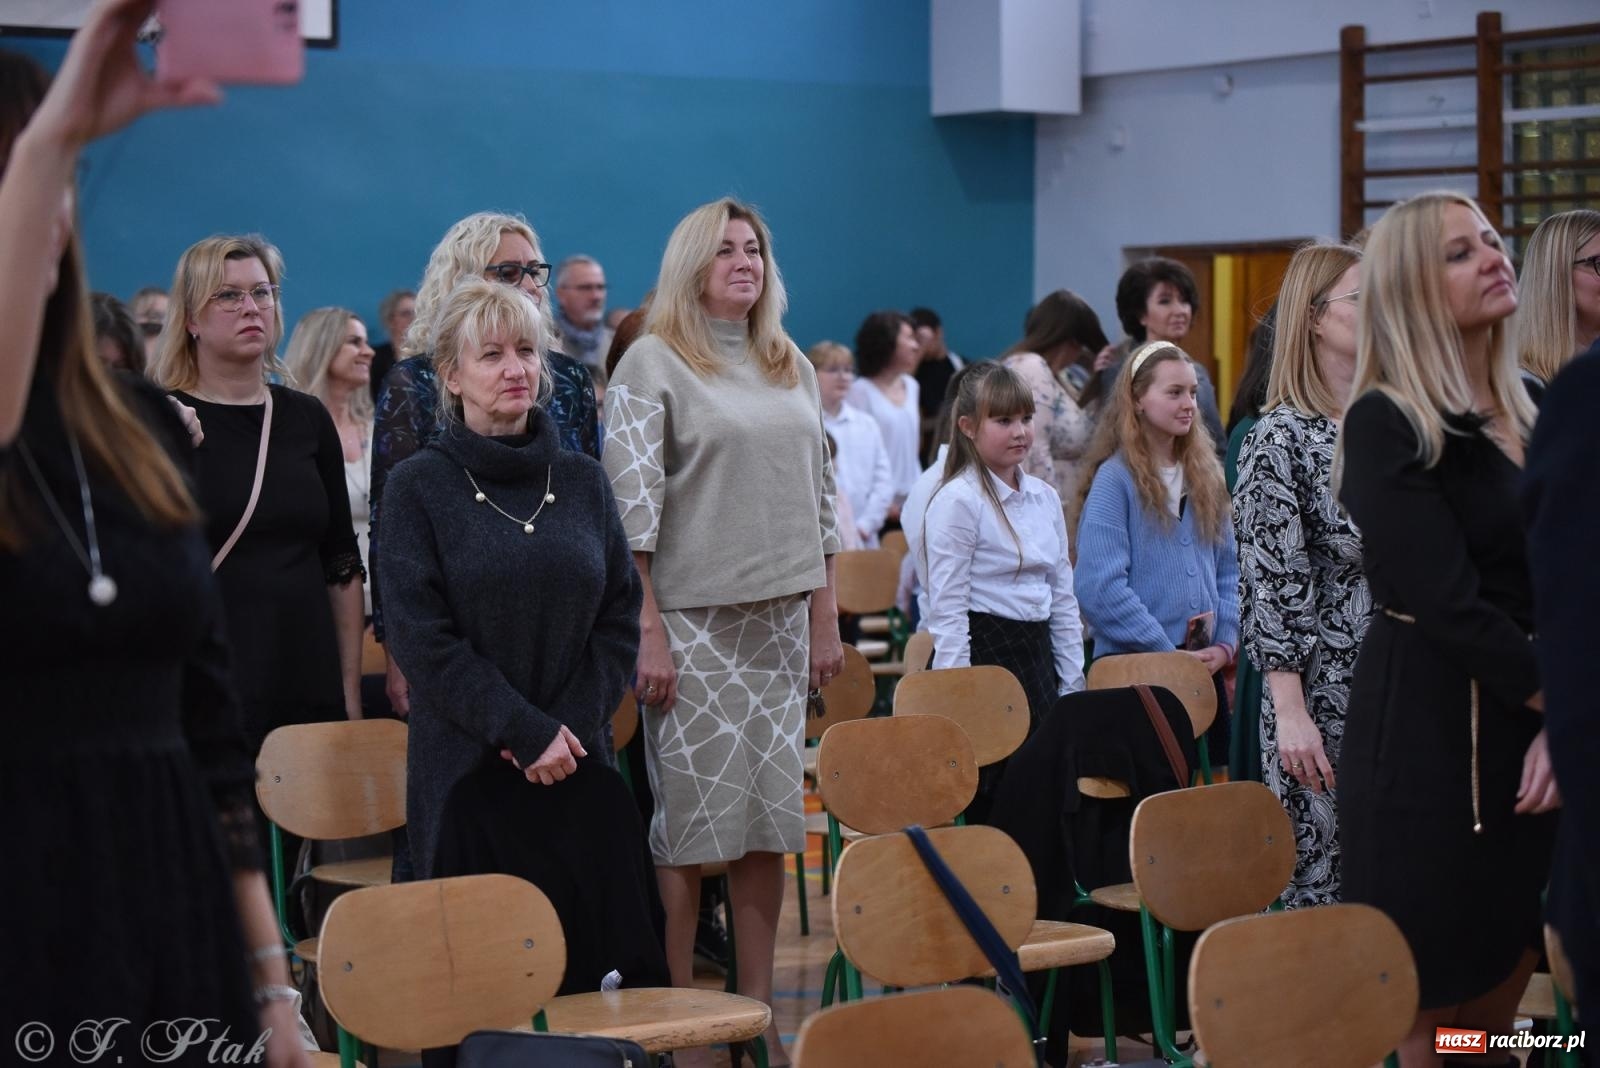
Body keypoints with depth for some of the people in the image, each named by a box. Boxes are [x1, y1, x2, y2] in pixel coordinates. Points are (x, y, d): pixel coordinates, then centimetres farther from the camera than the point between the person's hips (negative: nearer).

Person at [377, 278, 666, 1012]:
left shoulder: (582, 482, 11)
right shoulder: (420, 486, -1)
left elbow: (620, 617, 9)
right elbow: (421, 636, -7)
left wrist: (573, 725, -5)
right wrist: (525, 731, -12)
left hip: (579, 768, 3)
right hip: (468, 771, -3)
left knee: (596, 963, -2)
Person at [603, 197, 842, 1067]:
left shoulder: (791, 368, 13)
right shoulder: (652, 363, -4)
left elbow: (817, 496, 16)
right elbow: (630, 507, -10)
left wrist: (825, 617, 11)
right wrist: (649, 632, -16)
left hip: (781, 620, 5)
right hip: (694, 620, -5)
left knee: (772, 816, 6)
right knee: (691, 819, -3)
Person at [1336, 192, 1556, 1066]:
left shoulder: (1534, 411, 11)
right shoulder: (1385, 425, -11)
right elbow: (1450, 604, -18)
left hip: (1534, 729, 7)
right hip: (1431, 734, -7)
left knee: (1504, 988, 13)